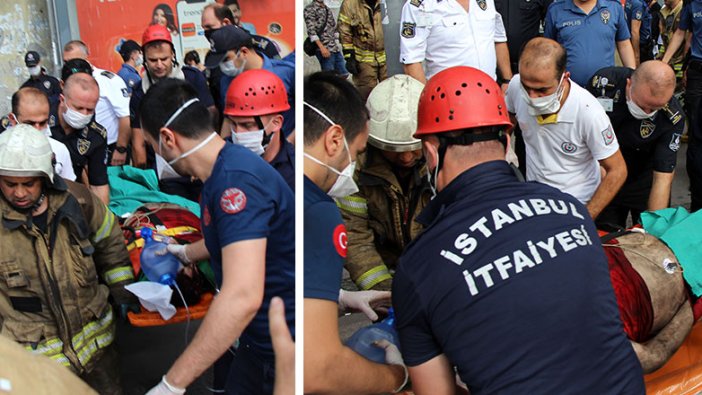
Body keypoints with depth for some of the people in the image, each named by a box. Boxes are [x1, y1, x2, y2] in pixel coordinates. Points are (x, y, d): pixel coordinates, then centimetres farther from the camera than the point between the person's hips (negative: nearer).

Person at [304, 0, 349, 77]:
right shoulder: (309, 9, -4)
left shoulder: (328, 9, 19)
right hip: (325, 49, -8)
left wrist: (337, 45, 14)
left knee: (343, 74, 7)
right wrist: (322, 47, -21)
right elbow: (311, 30, -13)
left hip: (336, 48, 8)